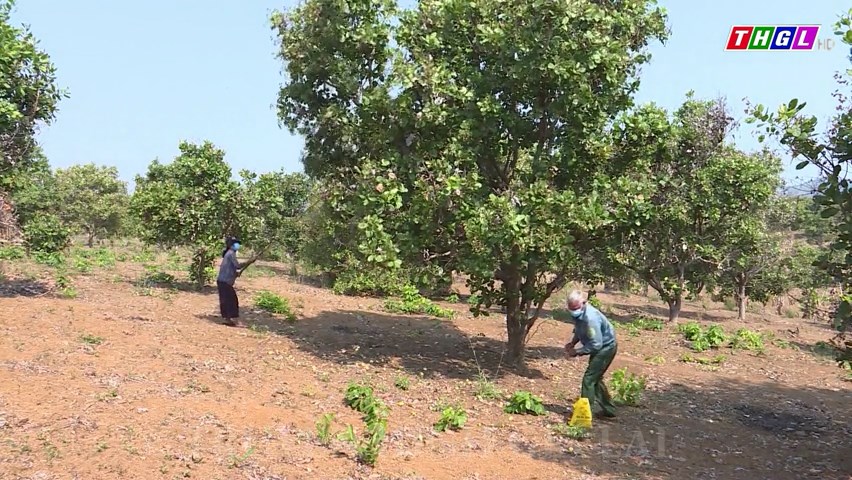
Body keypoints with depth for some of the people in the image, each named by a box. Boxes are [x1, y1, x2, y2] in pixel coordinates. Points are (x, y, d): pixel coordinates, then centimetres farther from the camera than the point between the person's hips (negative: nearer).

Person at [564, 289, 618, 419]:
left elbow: (596, 344, -31)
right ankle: (609, 409, 29)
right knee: (595, 378, 18)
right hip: (601, 347, 10)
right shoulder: (579, 314, -5)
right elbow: (579, 330, 14)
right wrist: (572, 343, -2)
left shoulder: (590, 318, -34)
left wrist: (577, 351, -25)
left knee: (589, 378, -11)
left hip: (606, 347, -10)